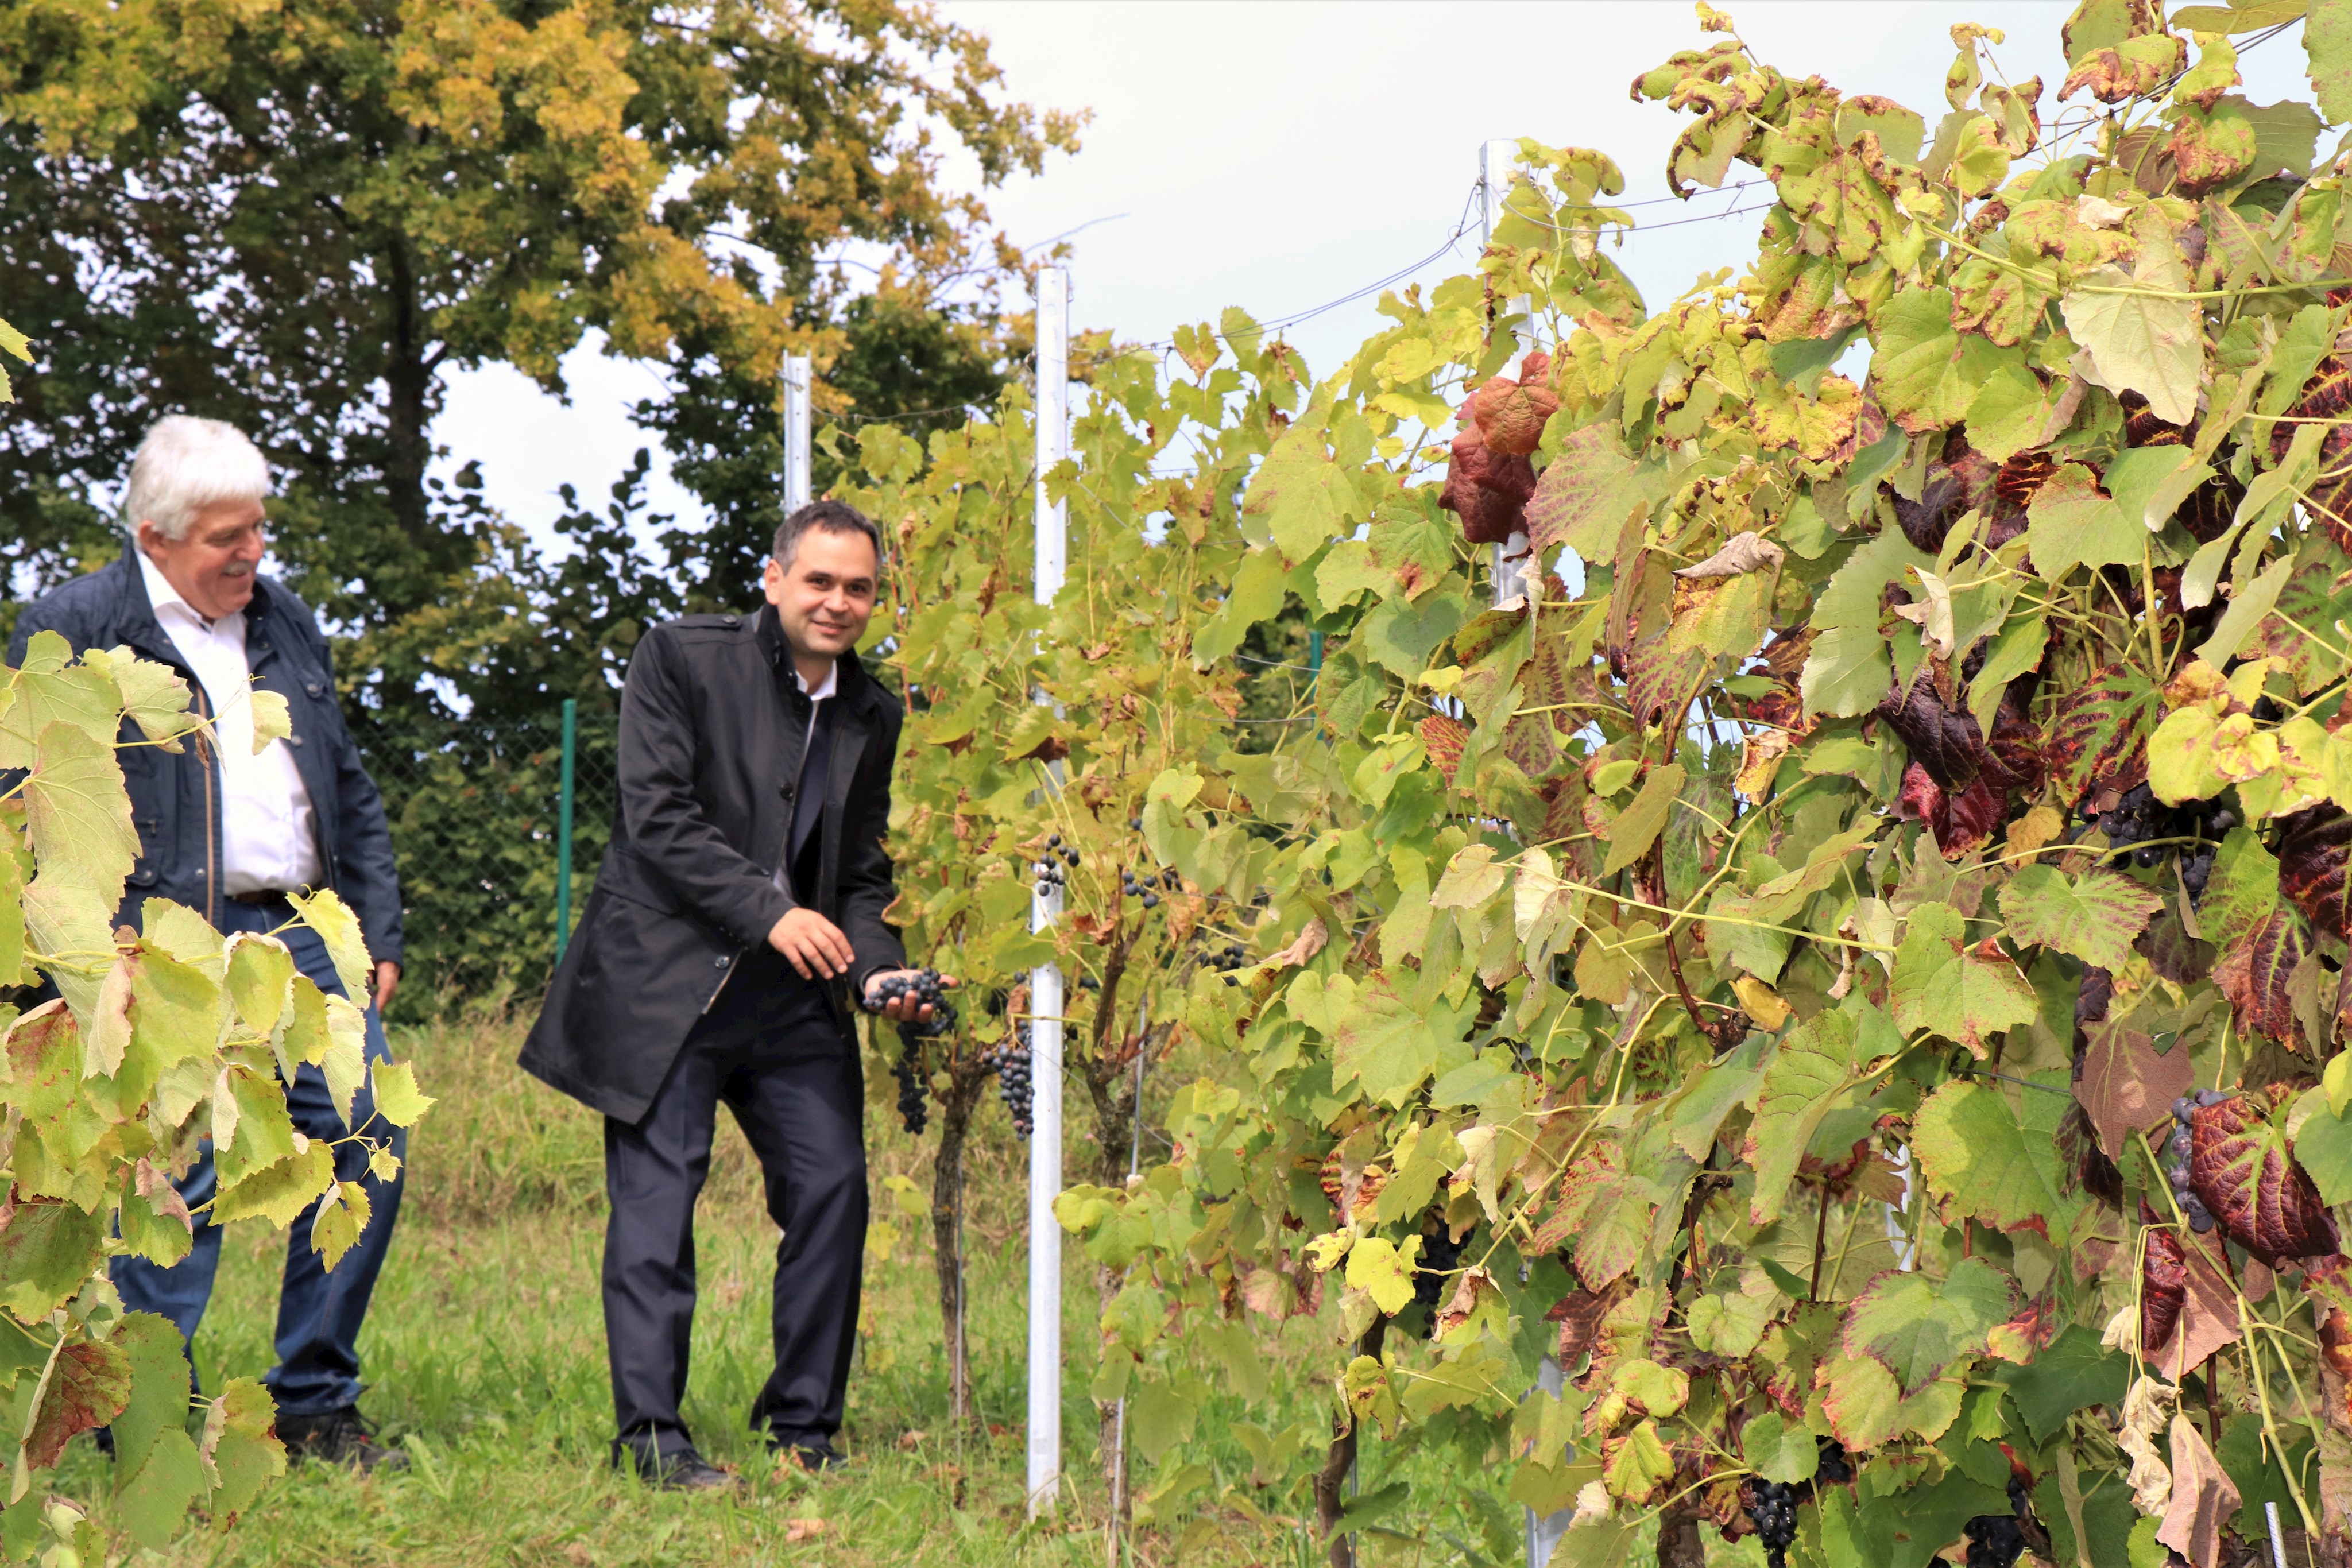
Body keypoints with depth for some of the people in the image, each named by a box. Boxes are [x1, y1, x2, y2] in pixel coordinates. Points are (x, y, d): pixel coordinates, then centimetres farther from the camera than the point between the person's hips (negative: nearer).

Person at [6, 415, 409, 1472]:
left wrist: (379, 935, 15)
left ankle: (313, 1406, 9)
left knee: (364, 1136, -3)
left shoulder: (286, 624, 20)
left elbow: (350, 792, 24)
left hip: (301, 934, 6)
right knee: (181, 1174, -8)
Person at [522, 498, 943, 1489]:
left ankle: (804, 1428, 12)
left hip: (793, 995, 5)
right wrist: (770, 912, -20)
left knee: (833, 1186, 0)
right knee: (656, 1195, -7)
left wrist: (879, 969, -4)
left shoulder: (873, 714, 12)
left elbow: (862, 875, 15)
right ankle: (651, 1434, 0)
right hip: (665, 977, -5)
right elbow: (657, 816, -12)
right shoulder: (682, 660, -4)